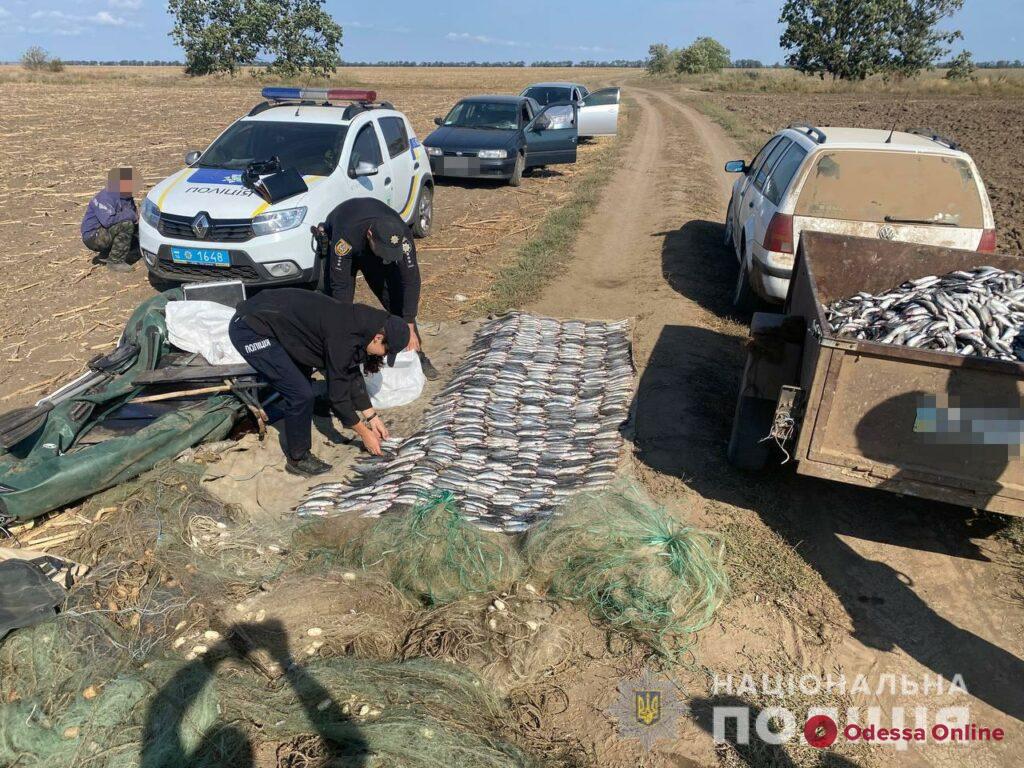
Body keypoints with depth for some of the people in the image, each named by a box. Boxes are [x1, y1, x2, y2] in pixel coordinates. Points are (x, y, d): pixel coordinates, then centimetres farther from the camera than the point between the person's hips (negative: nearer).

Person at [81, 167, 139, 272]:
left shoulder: (127, 196, 4)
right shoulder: (105, 197, -23)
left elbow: (134, 213, 18)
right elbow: (107, 220, -37)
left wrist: (136, 218, -4)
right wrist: (130, 215, -28)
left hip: (107, 234, 9)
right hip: (93, 237, -9)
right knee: (126, 225, -28)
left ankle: (106, 255, 14)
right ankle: (115, 262, -20)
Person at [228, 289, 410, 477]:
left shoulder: (355, 323, 3)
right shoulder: (343, 338, -24)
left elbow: (352, 374, 14)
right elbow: (338, 395, -17)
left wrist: (372, 416, 16)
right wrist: (365, 434, -5)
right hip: (250, 330, -10)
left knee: (300, 384, 19)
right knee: (301, 395, -9)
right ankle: (298, 459, 9)